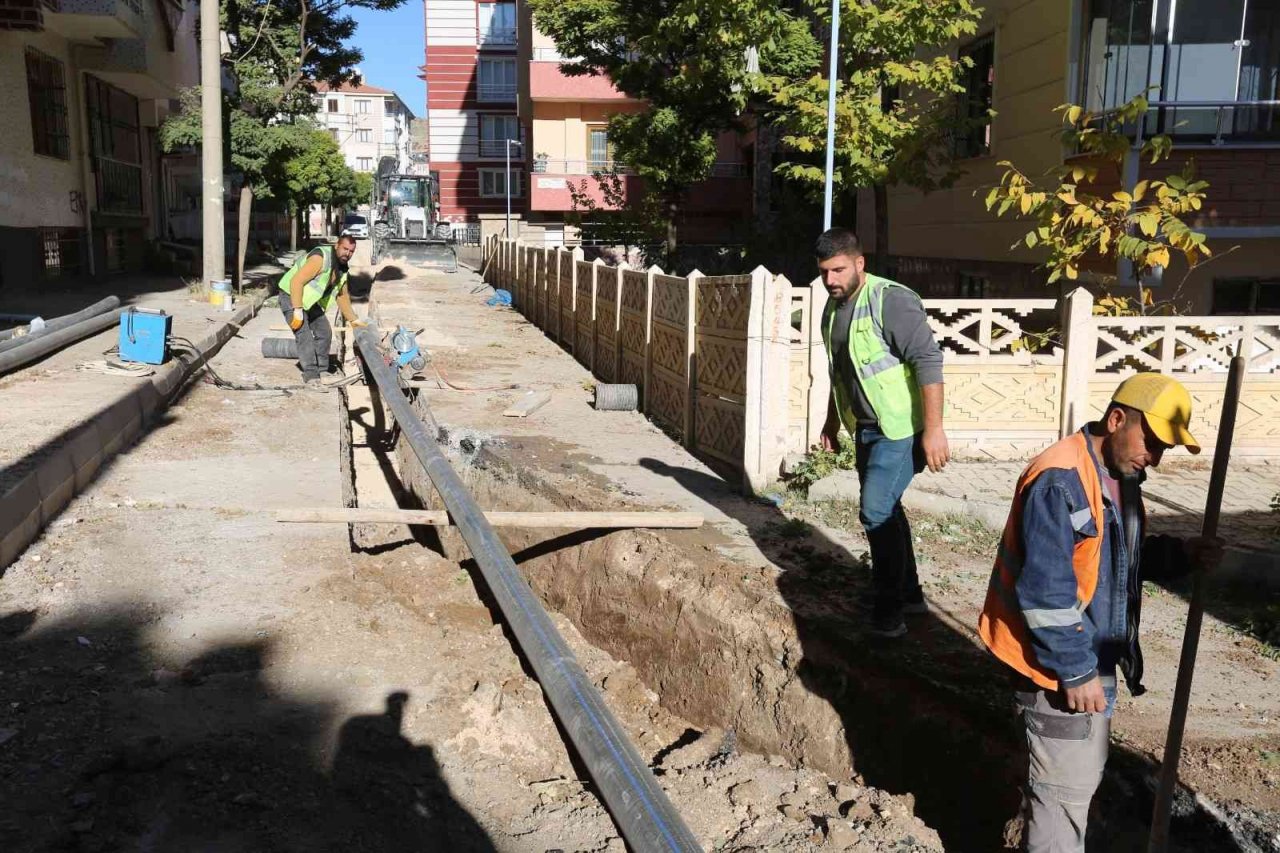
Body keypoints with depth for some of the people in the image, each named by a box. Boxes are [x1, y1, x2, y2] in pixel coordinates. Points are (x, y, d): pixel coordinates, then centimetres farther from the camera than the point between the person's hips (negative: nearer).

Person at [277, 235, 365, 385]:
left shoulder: (342, 268, 2)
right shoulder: (321, 258, -27)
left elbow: (342, 295, 17)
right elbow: (297, 281, -32)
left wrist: (353, 319, 19)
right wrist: (298, 310, -34)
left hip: (310, 300, 9)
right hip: (291, 295, -9)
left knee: (324, 333, 8)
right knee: (304, 335, -18)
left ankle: (322, 371, 19)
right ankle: (310, 374, -16)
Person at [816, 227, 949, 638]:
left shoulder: (890, 300, -20)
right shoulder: (834, 307, 8)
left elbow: (929, 361, -24)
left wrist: (934, 430, -27)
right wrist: (832, 421, 22)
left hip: (900, 427, -9)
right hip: (867, 427, 9)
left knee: (876, 511, -12)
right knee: (885, 510, 15)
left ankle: (889, 610, 2)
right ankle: (909, 594, 31)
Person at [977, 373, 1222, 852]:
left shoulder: (1119, 475, 7)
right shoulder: (1060, 481, -25)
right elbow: (1044, 592, -26)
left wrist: (1180, 555, 1)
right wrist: (1075, 672, -22)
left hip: (1093, 657, 10)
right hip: (1060, 667, -10)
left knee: (1084, 772, 24)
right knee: (1068, 786, 1)